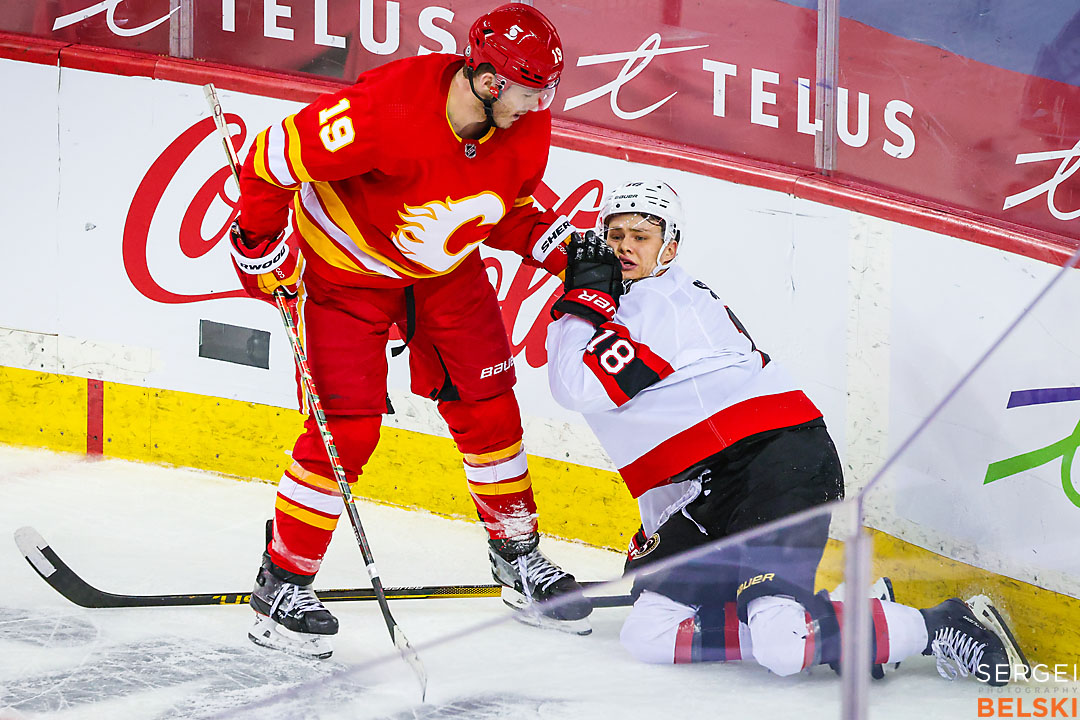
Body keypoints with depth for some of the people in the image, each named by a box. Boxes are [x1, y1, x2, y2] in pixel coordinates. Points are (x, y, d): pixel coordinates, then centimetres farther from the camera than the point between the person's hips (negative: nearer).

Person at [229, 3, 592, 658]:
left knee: (487, 408, 6)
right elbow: (271, 159, -26)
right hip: (348, 266, -6)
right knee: (347, 427, -11)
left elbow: (506, 211, 4)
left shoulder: (528, 128, -17)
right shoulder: (385, 111, -37)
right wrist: (264, 249, -17)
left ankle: (519, 557, 26)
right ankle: (283, 583, 2)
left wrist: (565, 248, -11)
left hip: (447, 270, 6)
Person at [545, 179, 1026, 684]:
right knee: (648, 635, -5)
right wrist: (654, 537, 30)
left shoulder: (666, 300, -5)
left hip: (779, 457, -10)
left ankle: (940, 628, -11)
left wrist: (584, 297, -5)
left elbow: (580, 387, -18)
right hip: (707, 499, 10)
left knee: (782, 646, -27)